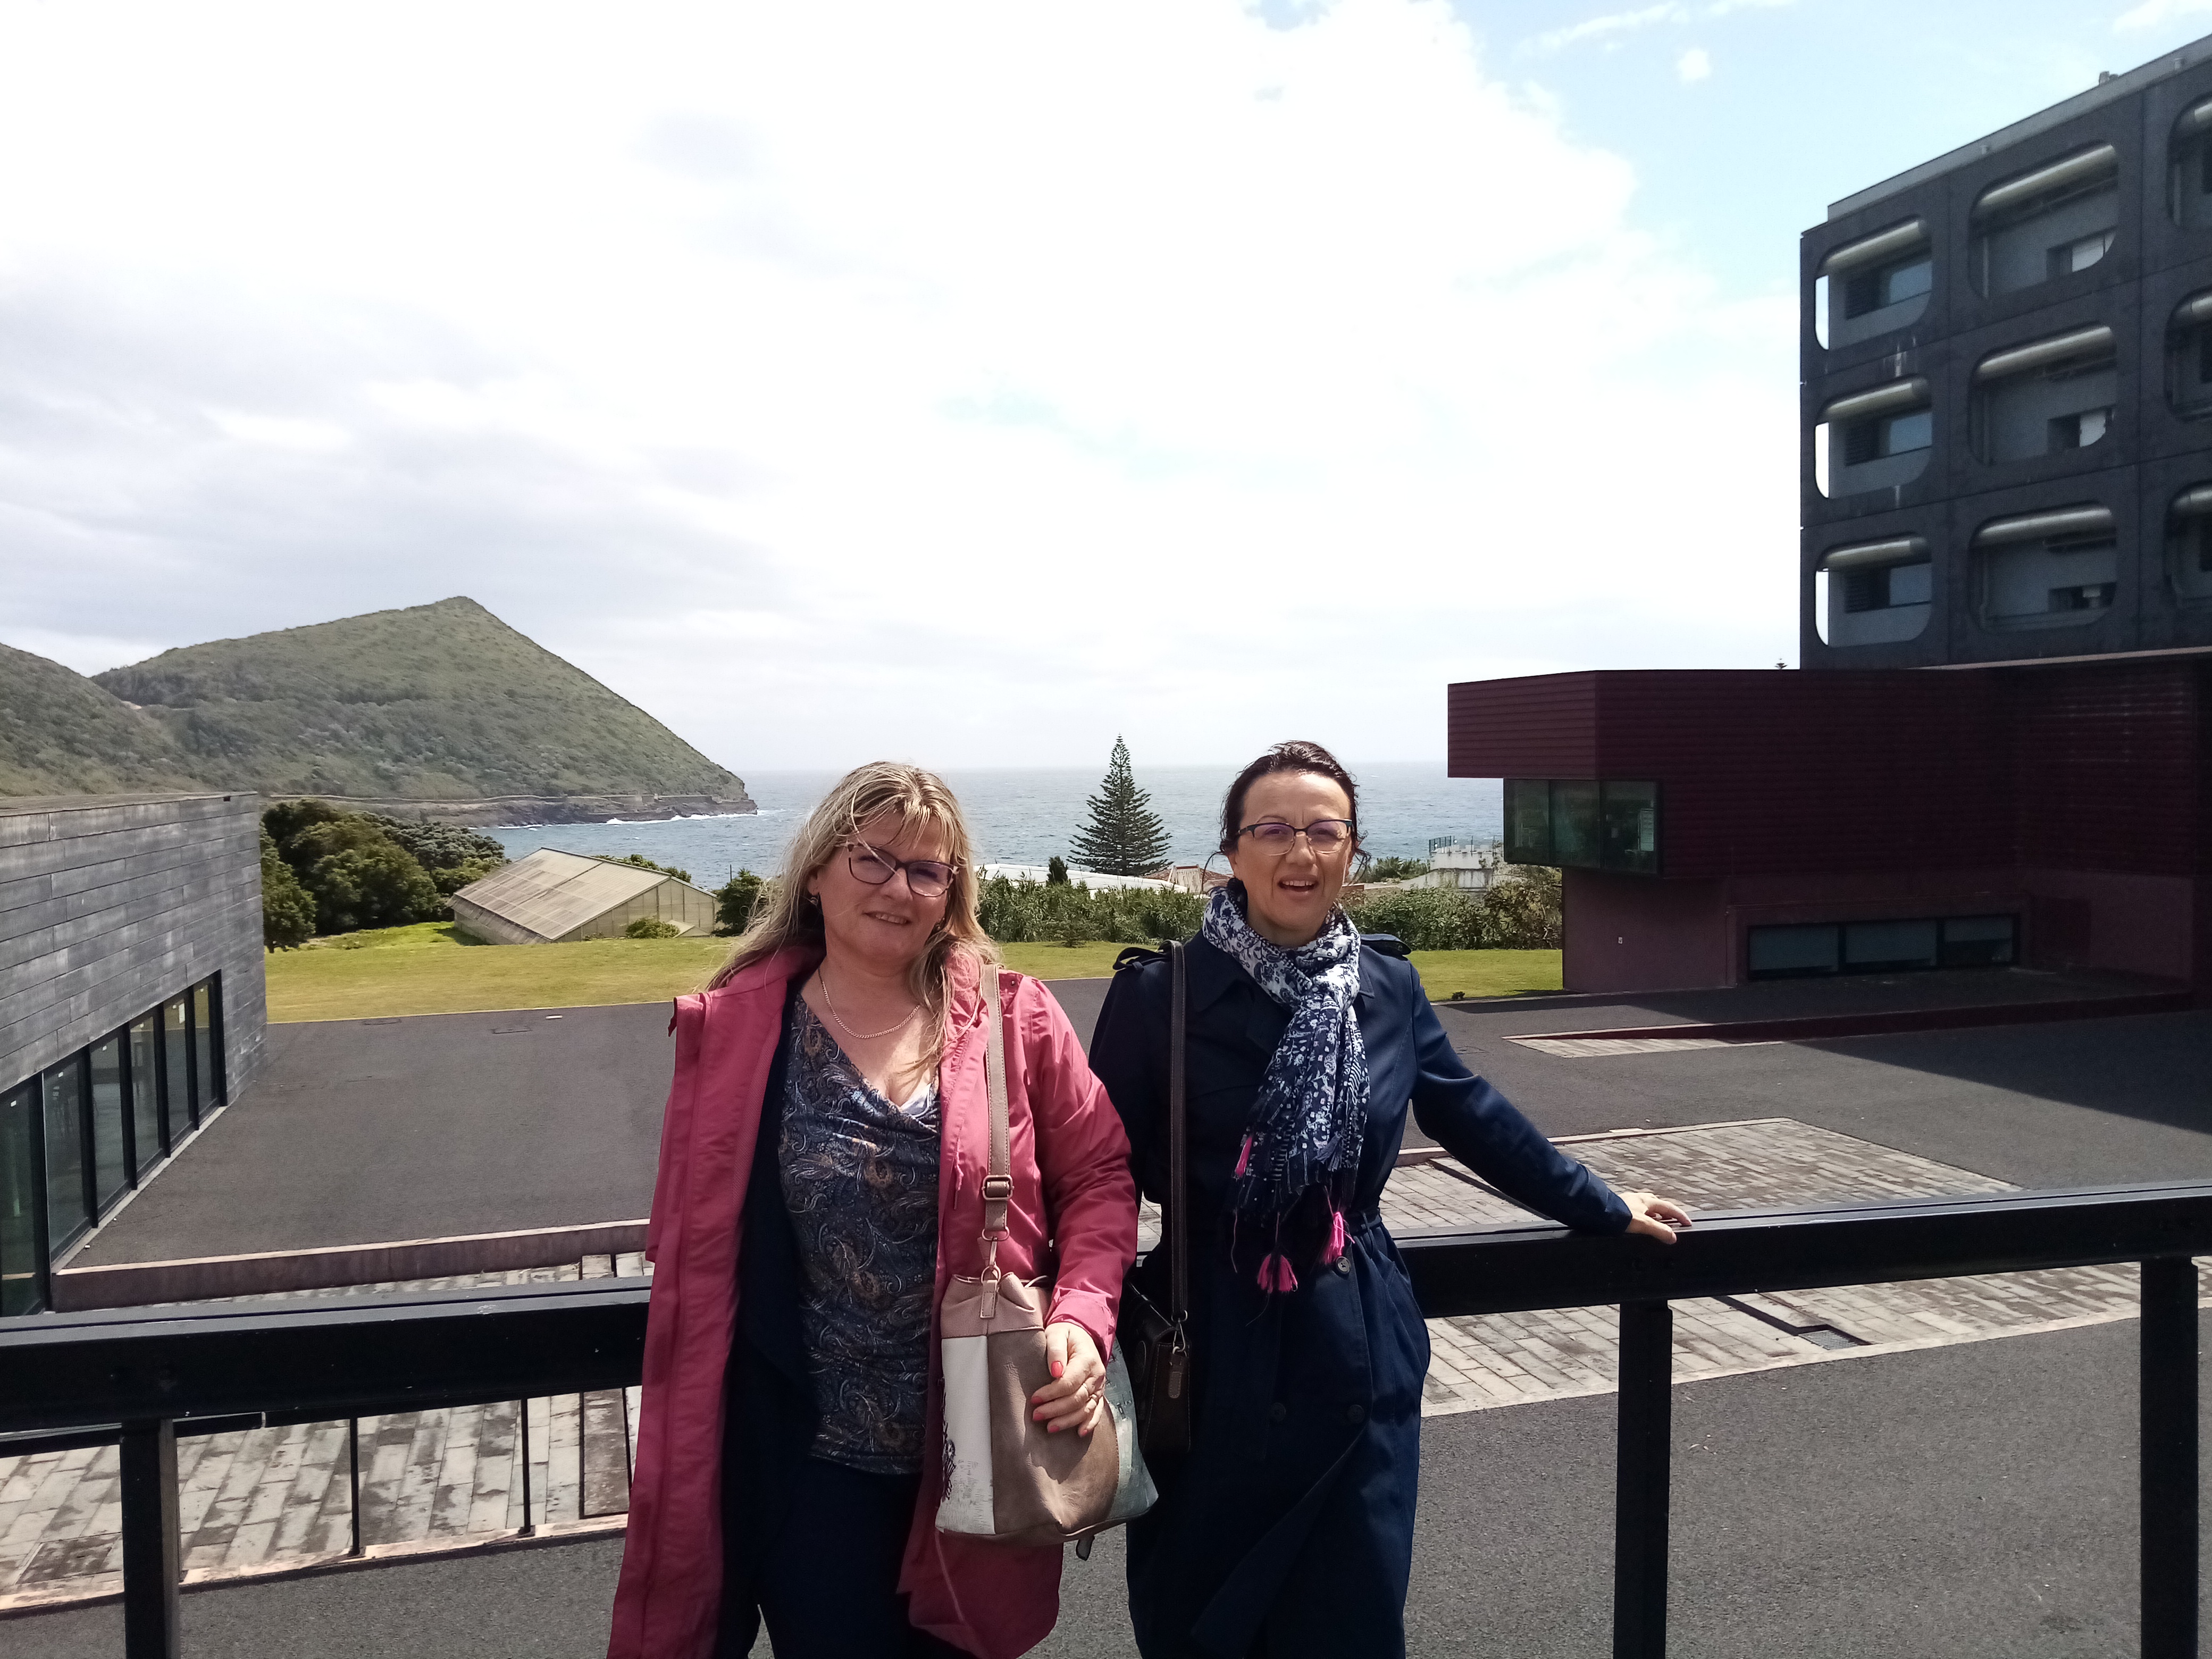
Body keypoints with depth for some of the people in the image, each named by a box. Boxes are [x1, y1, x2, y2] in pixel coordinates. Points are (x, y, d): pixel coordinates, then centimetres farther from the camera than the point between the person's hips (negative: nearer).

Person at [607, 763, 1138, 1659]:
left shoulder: (1012, 1020, -5)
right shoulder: (734, 1030, -4)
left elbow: (1099, 1175, 0)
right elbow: (694, 1243, 1)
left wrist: (1082, 1316, -16)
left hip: (975, 1452, 1)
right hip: (809, 1460, -1)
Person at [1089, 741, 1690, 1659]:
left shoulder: (1389, 986, 1)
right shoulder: (1162, 994, -10)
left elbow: (1473, 1117, 14)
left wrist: (1602, 1208, 22)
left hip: (1357, 1354, 3)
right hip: (1210, 1357, -2)